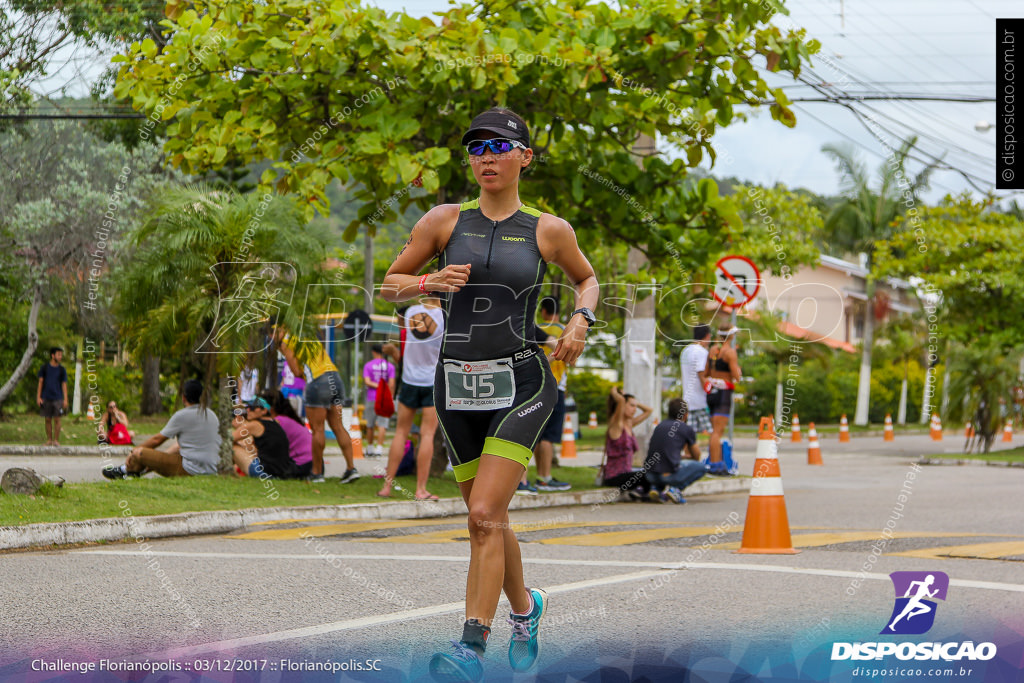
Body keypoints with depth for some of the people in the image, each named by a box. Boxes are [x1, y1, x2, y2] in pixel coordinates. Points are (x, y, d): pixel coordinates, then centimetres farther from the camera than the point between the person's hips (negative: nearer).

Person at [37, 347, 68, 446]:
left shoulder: (61, 370, 5)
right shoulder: (44, 368, 5)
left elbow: (64, 385, 5)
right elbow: (40, 382, 7)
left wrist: (65, 399, -2)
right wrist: (38, 397, 0)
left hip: (57, 398, -1)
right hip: (46, 398, 1)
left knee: (57, 419, -3)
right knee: (48, 419, 4)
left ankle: (56, 440, 3)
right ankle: (49, 440, 11)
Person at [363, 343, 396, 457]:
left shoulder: (368, 365, 2)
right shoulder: (390, 366, 2)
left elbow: (367, 382, -10)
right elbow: (391, 384, -5)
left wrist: (377, 386, -5)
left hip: (371, 398, 1)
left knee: (370, 424, 12)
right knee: (382, 425, -4)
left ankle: (370, 448, 19)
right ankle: (379, 448, -14)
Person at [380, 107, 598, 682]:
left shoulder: (549, 230, 1)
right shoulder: (444, 221, 3)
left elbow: (588, 279, 19)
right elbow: (390, 284, 9)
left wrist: (581, 321, -1)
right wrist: (429, 282, -11)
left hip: (522, 382, -3)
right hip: (458, 386, 3)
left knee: (485, 514, -16)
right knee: (488, 520, 12)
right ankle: (525, 606, 39)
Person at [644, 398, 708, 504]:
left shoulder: (659, 426, 19)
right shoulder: (687, 429, 4)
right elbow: (696, 457, 17)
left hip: (650, 475, 5)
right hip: (669, 474, -5)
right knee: (702, 467, 15)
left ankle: (656, 487, 9)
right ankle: (675, 489, -4)